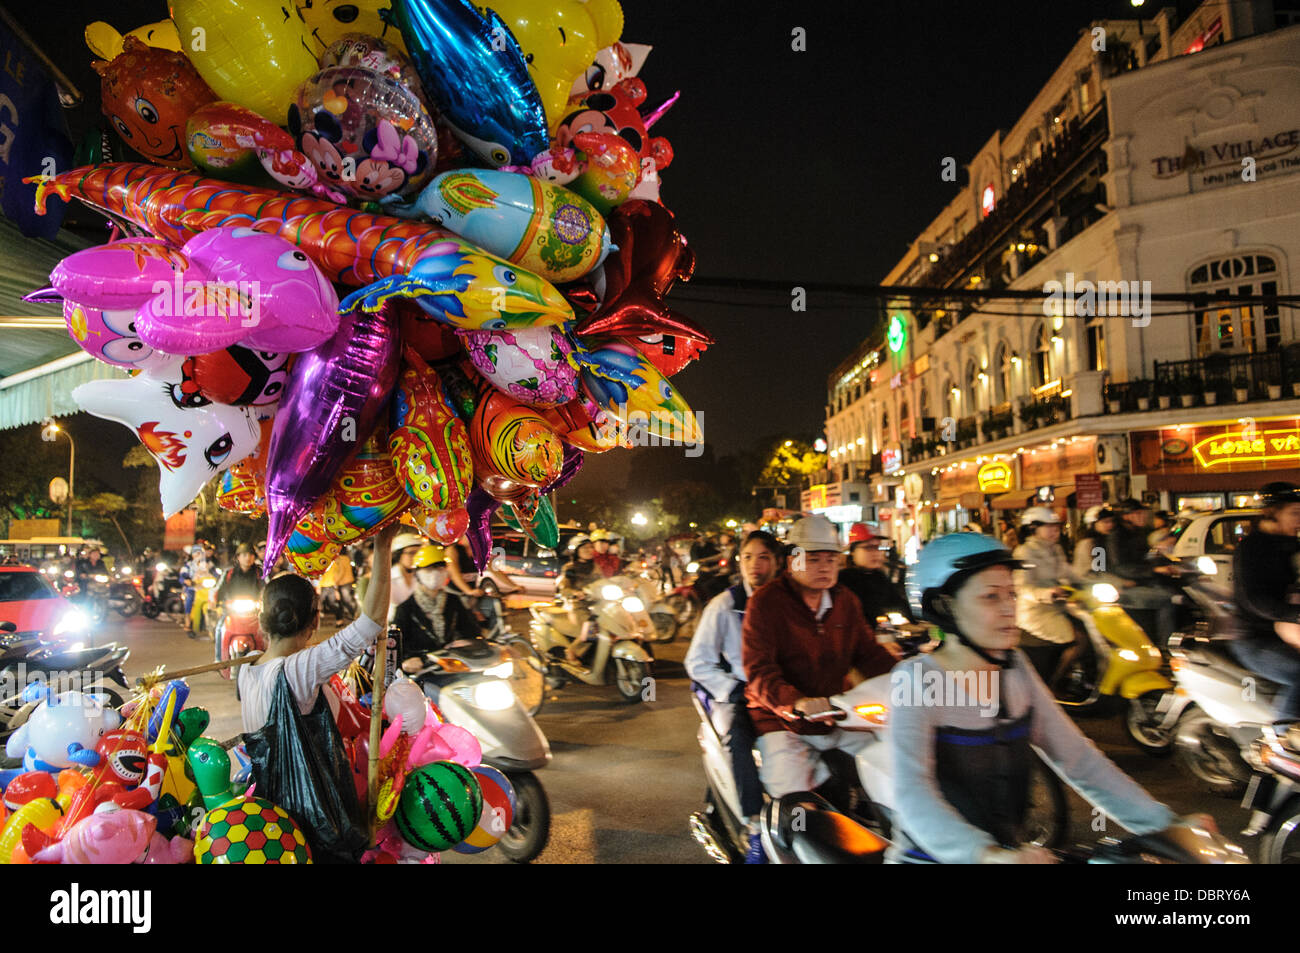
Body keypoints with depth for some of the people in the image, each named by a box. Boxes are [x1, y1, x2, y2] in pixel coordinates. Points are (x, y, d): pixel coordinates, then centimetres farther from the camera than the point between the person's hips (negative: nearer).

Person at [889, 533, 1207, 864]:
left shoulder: (1015, 668, 3)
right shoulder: (918, 679, -17)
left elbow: (1077, 758, 4)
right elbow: (912, 793, -29)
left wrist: (1162, 823, -5)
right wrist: (989, 854, -42)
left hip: (1009, 850, 5)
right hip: (931, 856, -4)